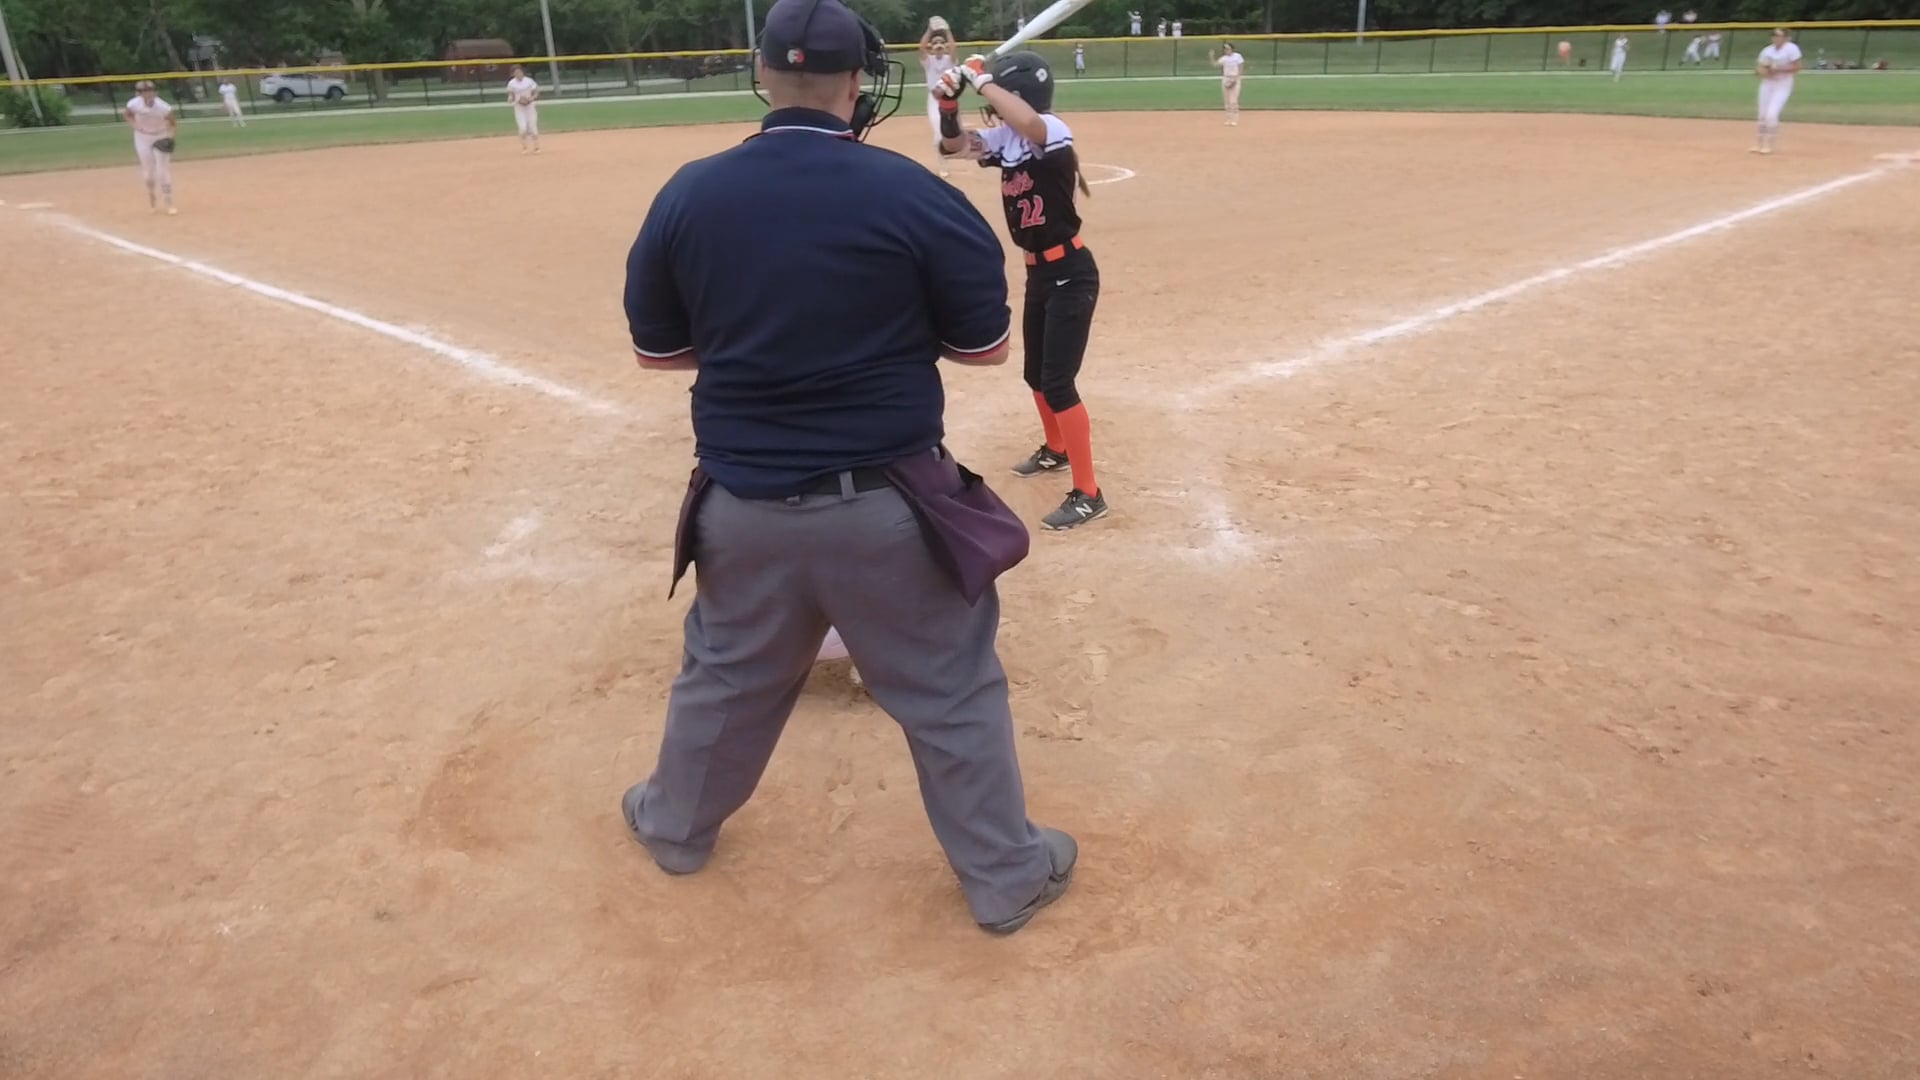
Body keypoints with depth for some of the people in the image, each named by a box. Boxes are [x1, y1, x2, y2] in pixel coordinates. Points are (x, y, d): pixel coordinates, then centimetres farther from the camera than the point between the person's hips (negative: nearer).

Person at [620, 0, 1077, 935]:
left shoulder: (686, 195, -2)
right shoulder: (915, 195, -12)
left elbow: (657, 348, 8)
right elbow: (986, 345, -4)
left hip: (744, 502, 4)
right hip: (883, 504, -3)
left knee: (726, 674, 25)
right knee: (950, 692, 12)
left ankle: (675, 826, 47)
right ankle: (1006, 876, 27)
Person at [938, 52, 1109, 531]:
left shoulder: (1053, 132, -20)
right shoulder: (1005, 140, 4)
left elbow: (1026, 123, -42)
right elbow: (955, 144, 12)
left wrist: (979, 78, -30)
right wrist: (950, 102, -8)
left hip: (1070, 273, -9)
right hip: (1038, 272, 9)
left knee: (1057, 382, -11)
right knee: (1036, 373, 22)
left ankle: (1088, 494, -4)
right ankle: (1056, 449, 47)